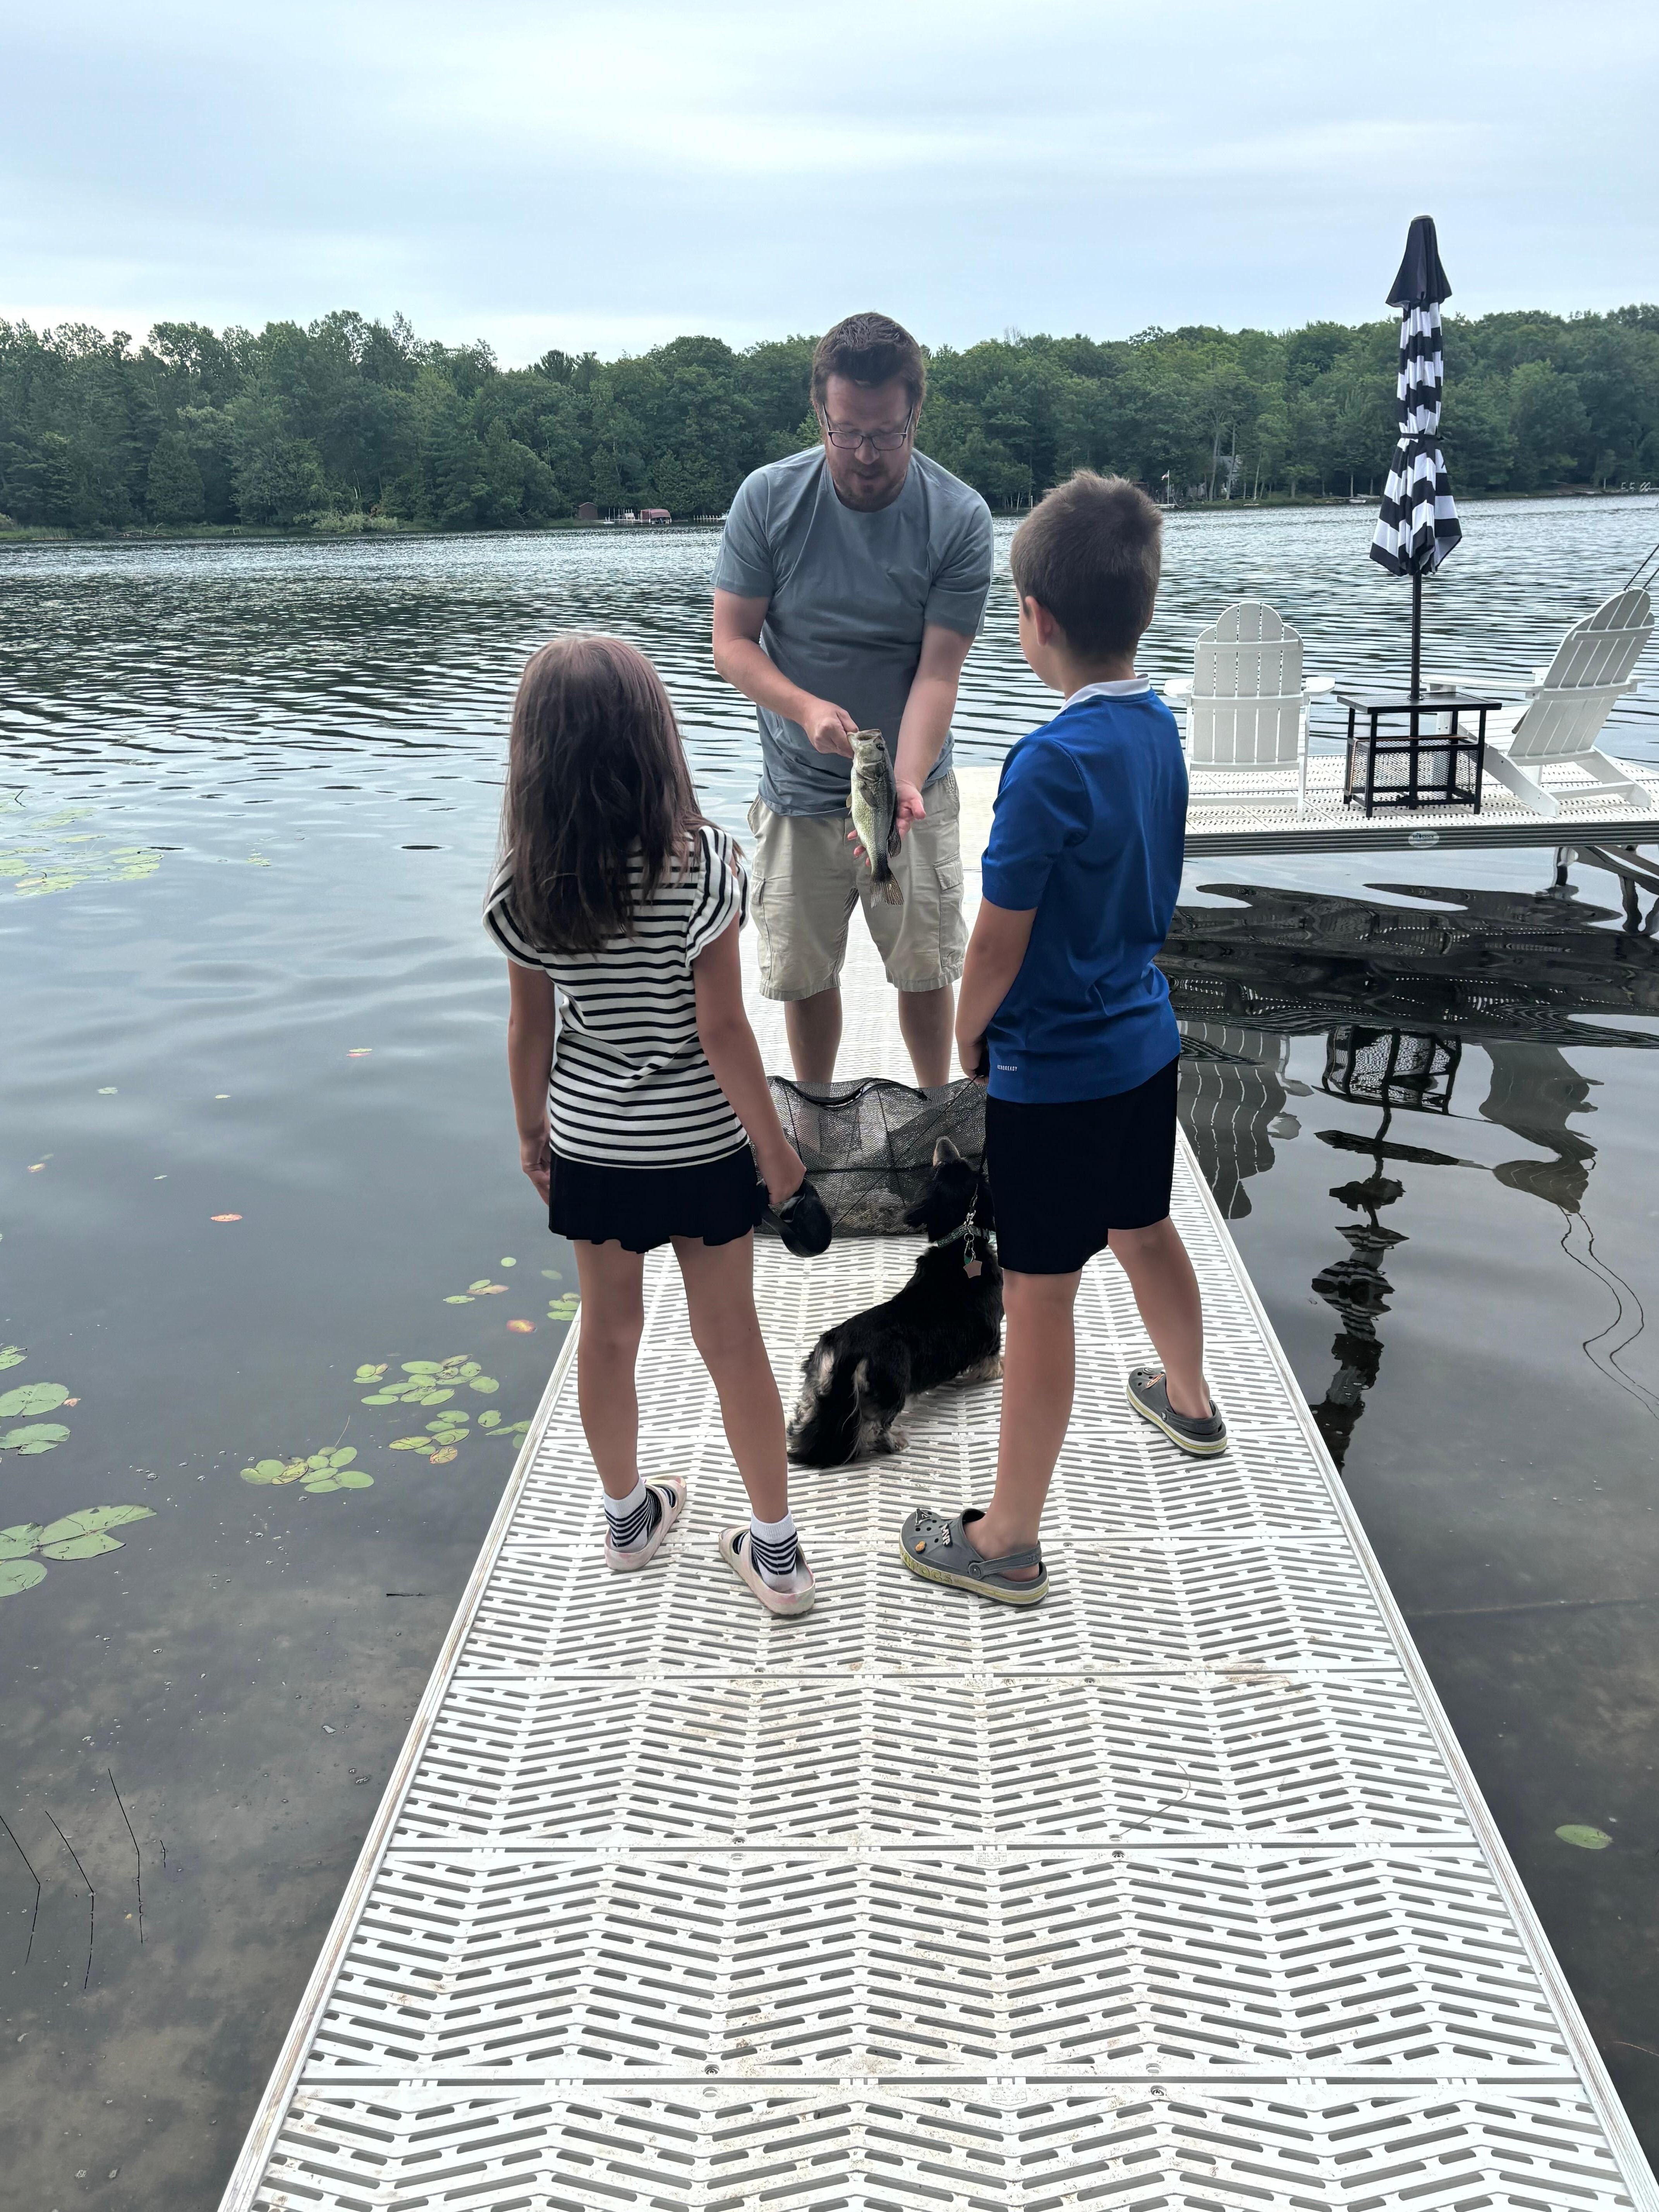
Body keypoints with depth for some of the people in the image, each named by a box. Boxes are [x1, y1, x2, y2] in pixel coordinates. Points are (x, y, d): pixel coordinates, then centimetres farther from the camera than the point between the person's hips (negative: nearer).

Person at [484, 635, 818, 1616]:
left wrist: (533, 1130, 14)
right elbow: (721, 1028, -19)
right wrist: (774, 1142, -7)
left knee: (610, 1329, 18)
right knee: (731, 1337, 10)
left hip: (589, 1143, 3)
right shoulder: (700, 861, -20)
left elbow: (531, 1026, -1)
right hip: (698, 1144, -3)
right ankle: (777, 1549, 22)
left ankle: (628, 1516, 38)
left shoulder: (526, 883, -10)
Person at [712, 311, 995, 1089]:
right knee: (804, 972, 11)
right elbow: (731, 642, -8)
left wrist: (906, 783, -32)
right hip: (798, 790, 1)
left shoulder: (959, 518, -12)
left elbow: (937, 670, -16)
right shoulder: (767, 498, -9)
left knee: (925, 967, 7)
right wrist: (807, 708, -27)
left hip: (912, 787, -1)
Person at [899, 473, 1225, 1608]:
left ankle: (1007, 1542, 16)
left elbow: (1001, 938, -19)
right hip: (1146, 1037, 8)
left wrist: (965, 1038, -3)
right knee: (1143, 1228, 29)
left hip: (1054, 1073, -8)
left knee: (1040, 1296, 2)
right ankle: (1190, 1400, 54)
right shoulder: (1161, 728, 1)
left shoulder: (1051, 763, -25)